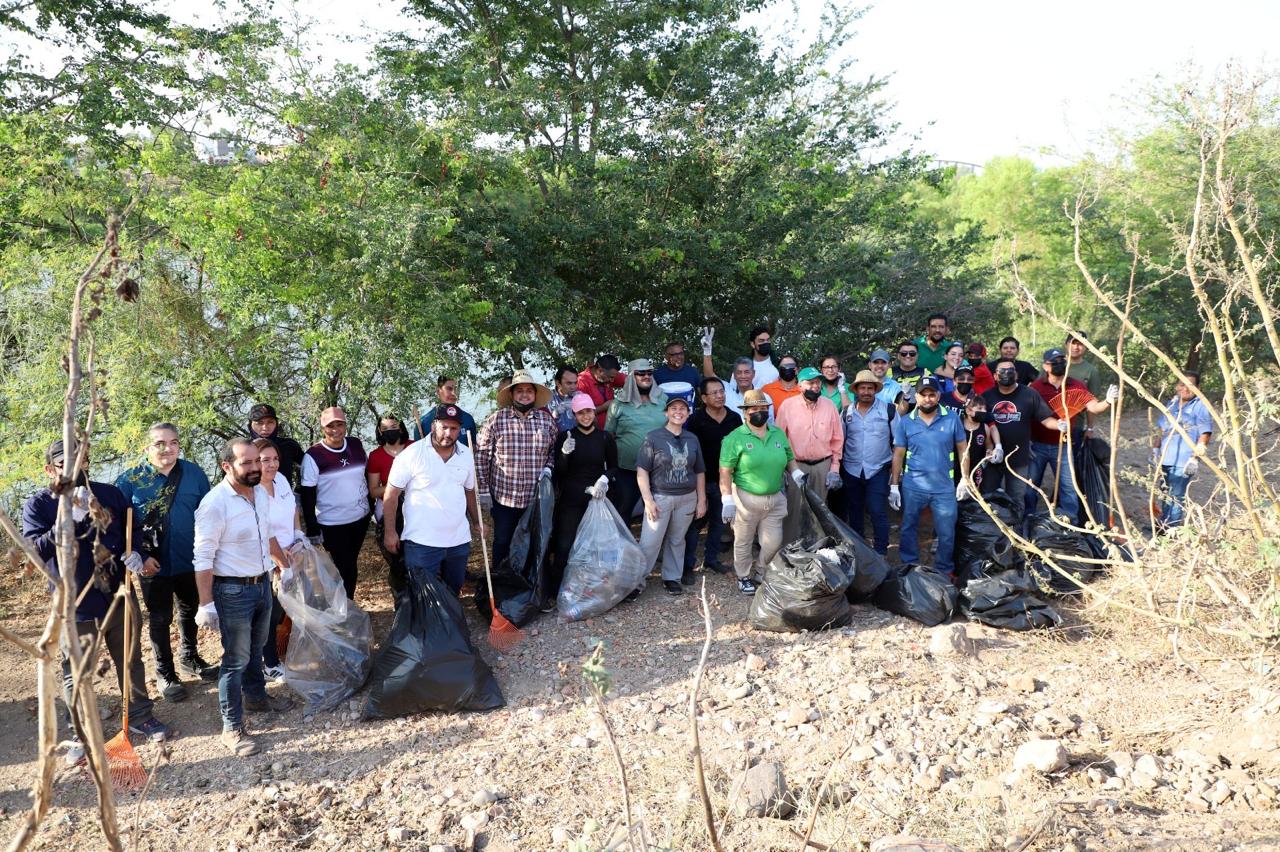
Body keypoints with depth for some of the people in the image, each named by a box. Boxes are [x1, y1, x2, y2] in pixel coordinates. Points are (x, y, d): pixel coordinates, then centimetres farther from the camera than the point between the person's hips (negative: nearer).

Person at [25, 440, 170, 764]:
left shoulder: (109, 494, 0)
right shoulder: (38, 505, -7)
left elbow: (135, 527, 11)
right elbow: (36, 550, -20)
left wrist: (134, 552, -10)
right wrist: (69, 518, -32)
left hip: (120, 595, 3)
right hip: (76, 605, -3)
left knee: (131, 661, 17)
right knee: (76, 674, 8)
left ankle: (140, 717, 35)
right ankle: (79, 735, 25)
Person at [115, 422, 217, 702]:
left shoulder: (194, 473, -6)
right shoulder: (129, 480, -12)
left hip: (190, 560, 3)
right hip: (153, 564, -2)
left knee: (190, 610, 21)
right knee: (159, 618, 11)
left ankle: (189, 658, 43)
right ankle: (165, 673, 28)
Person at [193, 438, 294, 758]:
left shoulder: (262, 492, 0)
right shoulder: (215, 503, -23)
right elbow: (203, 558, -21)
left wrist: (285, 562, 27)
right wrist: (206, 604, -21)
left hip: (262, 584, 7)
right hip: (233, 591, -7)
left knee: (256, 648, 25)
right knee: (236, 659, 2)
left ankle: (255, 696, 46)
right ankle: (232, 728, 14)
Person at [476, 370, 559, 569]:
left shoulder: (547, 420, 1)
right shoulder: (496, 420, -7)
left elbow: (555, 449, 15)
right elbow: (481, 455, -5)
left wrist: (548, 467, -4)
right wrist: (483, 490, -7)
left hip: (537, 498, 2)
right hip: (503, 498, -2)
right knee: (502, 543, 12)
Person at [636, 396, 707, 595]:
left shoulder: (692, 440, 7)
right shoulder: (653, 438, -7)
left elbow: (699, 472, 13)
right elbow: (642, 470, -9)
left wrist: (701, 500, 11)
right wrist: (648, 500, -14)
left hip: (687, 499, 4)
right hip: (660, 497, -4)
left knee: (676, 540, 13)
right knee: (650, 542, -4)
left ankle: (671, 578, 26)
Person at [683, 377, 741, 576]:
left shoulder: (735, 418, 1)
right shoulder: (696, 419, -11)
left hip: (724, 479, 4)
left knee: (718, 521, 14)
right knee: (695, 522, 1)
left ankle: (711, 559, 28)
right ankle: (688, 564, 9)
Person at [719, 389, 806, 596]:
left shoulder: (778, 434, 7)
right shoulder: (735, 438, -9)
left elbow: (789, 458, 18)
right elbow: (725, 471, -12)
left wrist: (796, 474, -2)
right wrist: (727, 501, -18)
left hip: (775, 499, 4)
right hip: (746, 499, -4)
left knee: (773, 543, 8)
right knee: (744, 542, 10)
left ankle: (763, 572, 34)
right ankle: (744, 577, 30)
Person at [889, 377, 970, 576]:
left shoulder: (952, 418, -3)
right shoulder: (905, 422, -2)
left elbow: (962, 450, 2)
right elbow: (898, 455, 1)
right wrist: (894, 486, -2)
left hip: (944, 487, 0)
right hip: (912, 487, 0)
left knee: (946, 533, 8)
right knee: (908, 529, 11)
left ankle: (944, 571, 25)